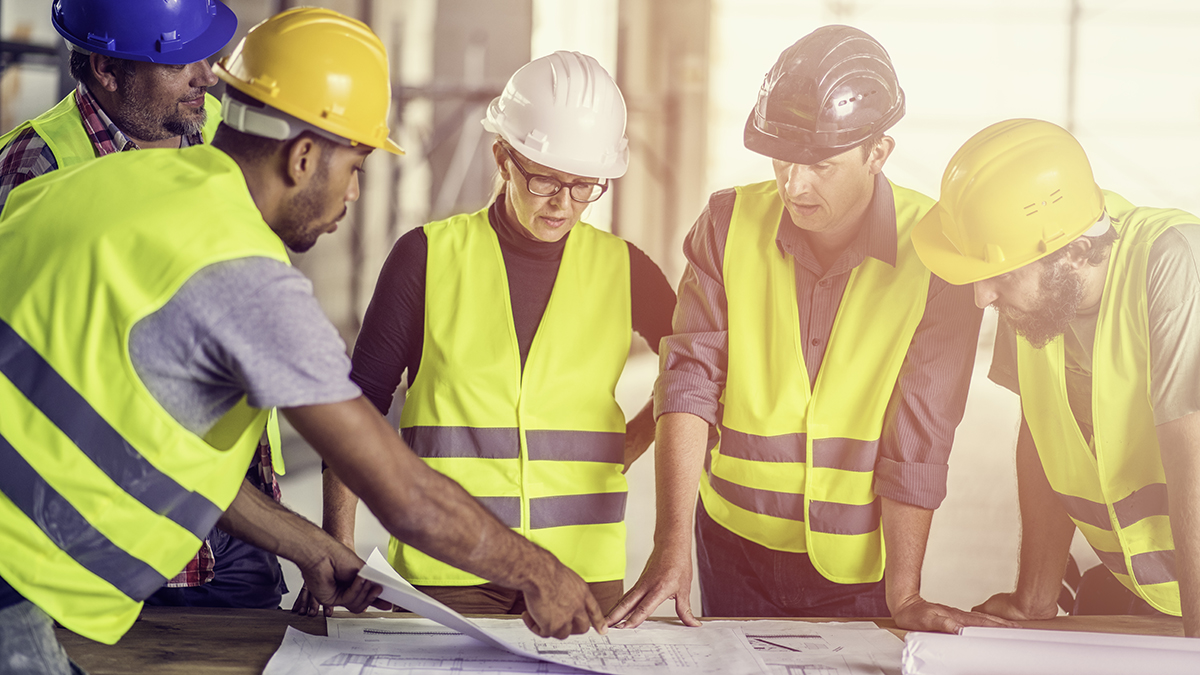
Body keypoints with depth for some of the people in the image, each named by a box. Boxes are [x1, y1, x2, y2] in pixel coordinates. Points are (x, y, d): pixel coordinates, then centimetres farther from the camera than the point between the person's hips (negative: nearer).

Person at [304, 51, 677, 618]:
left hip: (581, 570, 2)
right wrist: (337, 550, -1)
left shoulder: (620, 269, 7)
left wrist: (623, 450, 9)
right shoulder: (429, 256, 2)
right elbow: (359, 404, 5)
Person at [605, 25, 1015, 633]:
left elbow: (920, 436, -13)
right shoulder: (730, 223, -6)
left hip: (860, 561, -2)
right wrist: (671, 547, -22)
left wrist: (903, 595, -12)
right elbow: (689, 381, -13)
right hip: (736, 543, 2)